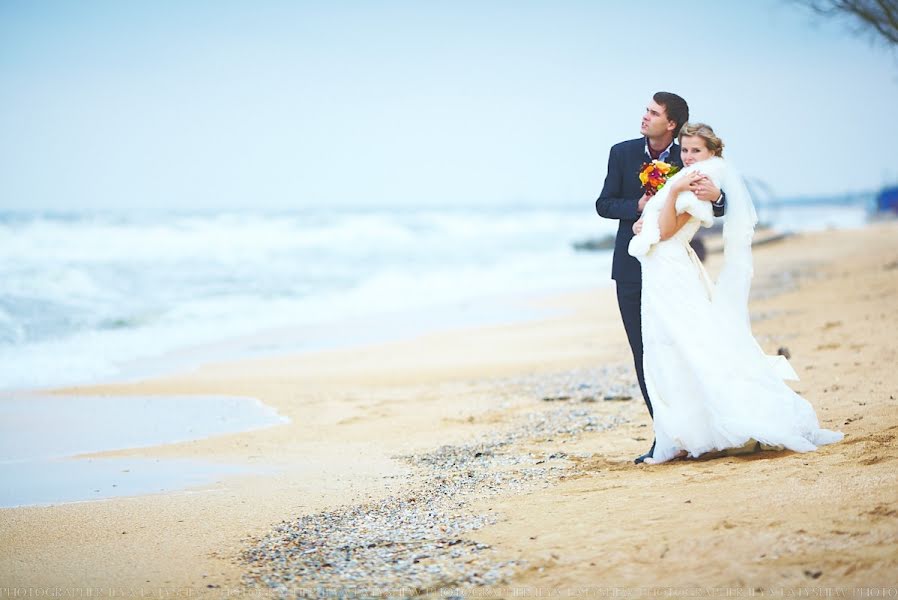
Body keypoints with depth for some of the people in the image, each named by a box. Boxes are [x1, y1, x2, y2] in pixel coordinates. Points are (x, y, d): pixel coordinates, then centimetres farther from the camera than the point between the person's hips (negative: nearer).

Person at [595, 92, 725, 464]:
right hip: (633, 269, 2)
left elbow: (719, 209, -7)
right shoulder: (622, 153, 1)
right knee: (644, 355, 3)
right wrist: (637, 206, -16)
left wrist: (714, 195, -31)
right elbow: (604, 204, 2)